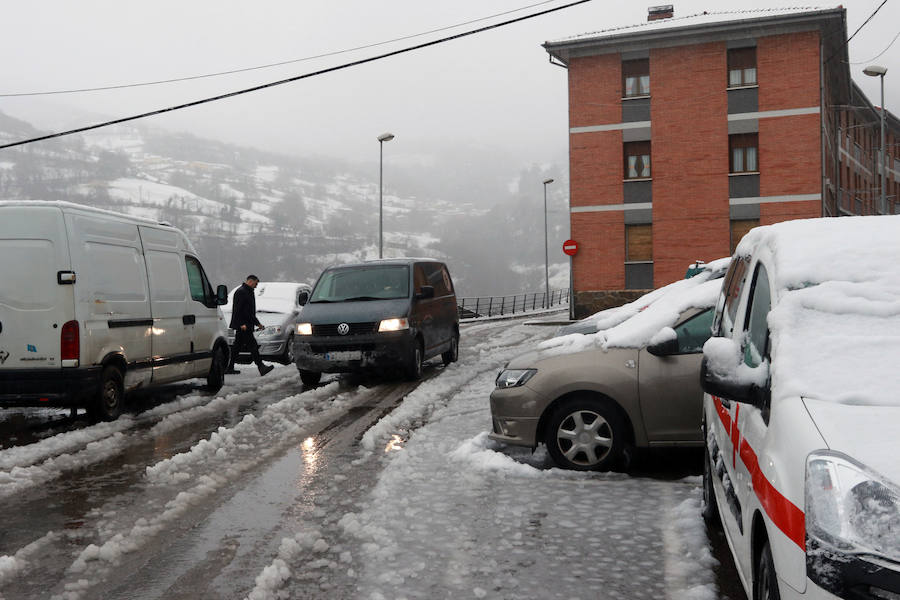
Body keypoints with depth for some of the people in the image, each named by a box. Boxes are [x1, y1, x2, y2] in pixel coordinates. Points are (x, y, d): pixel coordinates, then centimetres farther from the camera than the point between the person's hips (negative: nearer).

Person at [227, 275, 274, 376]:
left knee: (237, 346, 13)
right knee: (253, 345, -13)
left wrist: (257, 323, 26)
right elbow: (237, 310, -19)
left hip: (246, 325, 11)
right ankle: (261, 367, -17)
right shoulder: (241, 292, -11)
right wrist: (242, 324, -24)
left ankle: (229, 367, 17)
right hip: (242, 326, -11)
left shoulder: (249, 292, 21)